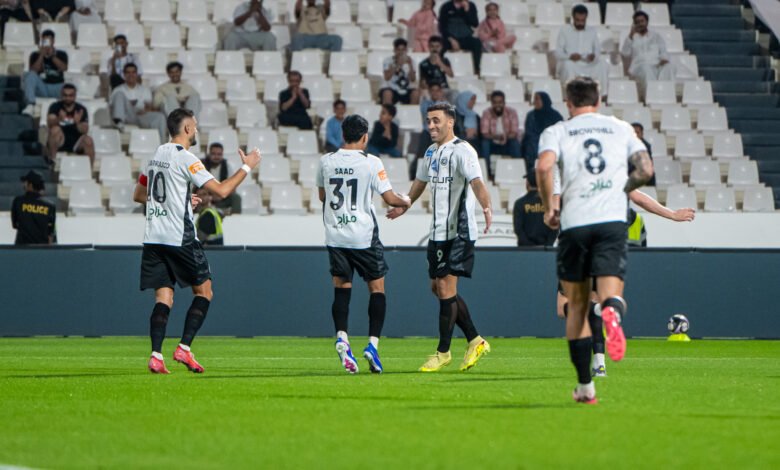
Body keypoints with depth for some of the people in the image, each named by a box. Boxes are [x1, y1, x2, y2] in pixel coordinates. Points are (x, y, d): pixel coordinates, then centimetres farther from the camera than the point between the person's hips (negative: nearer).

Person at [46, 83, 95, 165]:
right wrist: (58, 120, -44)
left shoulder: (81, 110, -1)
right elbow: (50, 123, -21)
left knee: (88, 140, -28)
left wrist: (78, 122, -34)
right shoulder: (55, 107, -3)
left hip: (76, 143, 1)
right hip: (59, 142, -1)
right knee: (55, 129, -30)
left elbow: (84, 131, -12)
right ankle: (51, 160, -23)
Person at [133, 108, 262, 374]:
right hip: (179, 239, -7)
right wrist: (246, 167, -2)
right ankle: (184, 349, -3)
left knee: (163, 297, 3)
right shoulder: (185, 159, -10)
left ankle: (156, 356, -12)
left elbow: (138, 195, 23)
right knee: (204, 291, 7)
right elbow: (221, 191, -14)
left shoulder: (156, 156, 13)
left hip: (153, 239, 7)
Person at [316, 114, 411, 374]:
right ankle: (373, 344, -4)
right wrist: (405, 201, 15)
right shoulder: (371, 162, -9)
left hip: (335, 235, 3)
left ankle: (341, 336, -14)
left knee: (341, 288, 8)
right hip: (363, 236, -3)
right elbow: (390, 198, -6)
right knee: (377, 288, 7)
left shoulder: (326, 161, 3)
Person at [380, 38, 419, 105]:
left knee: (416, 93, -27)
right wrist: (398, 65, -28)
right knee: (387, 93, -35)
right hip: (391, 88, -2)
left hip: (406, 90, 2)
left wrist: (410, 65, -20)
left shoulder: (410, 61, 2)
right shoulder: (388, 61, -4)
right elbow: (387, 77, -19)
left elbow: (413, 79, -8)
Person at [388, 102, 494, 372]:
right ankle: (475, 341, 18)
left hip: (459, 231, -9)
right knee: (438, 287, 8)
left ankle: (443, 352, -1)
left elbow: (476, 182, -27)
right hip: (438, 232, 9)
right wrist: (403, 207, 45)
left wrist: (486, 208, -44)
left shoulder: (462, 150, -12)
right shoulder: (432, 152, 14)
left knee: (446, 287, -9)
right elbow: (421, 182, 32)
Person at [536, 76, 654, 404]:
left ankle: (585, 385, 11)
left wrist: (548, 207, 2)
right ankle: (612, 312, -48)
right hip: (613, 219, 0)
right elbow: (645, 170, 8)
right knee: (610, 293, -7)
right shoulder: (621, 128, 15)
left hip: (573, 223, 0)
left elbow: (544, 166, -11)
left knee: (577, 306, 11)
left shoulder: (556, 132, 9)